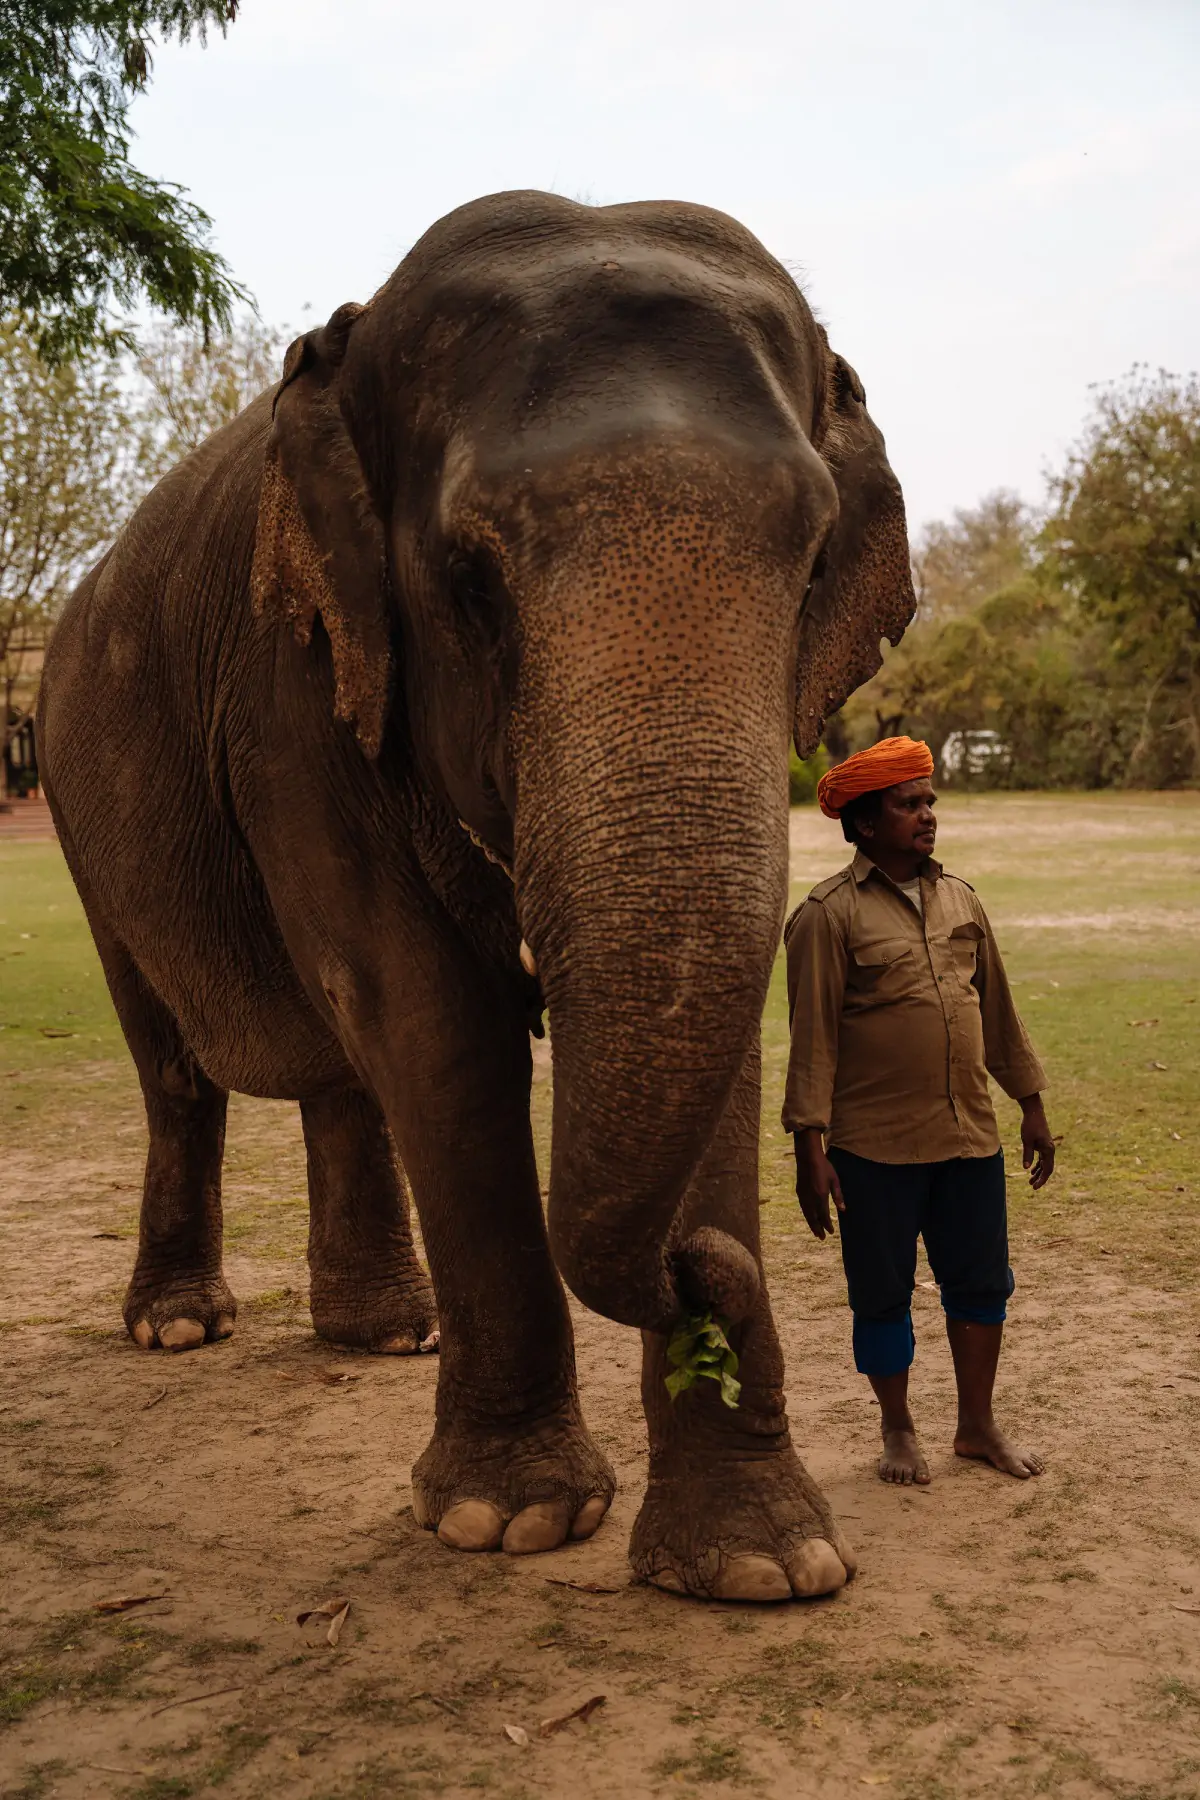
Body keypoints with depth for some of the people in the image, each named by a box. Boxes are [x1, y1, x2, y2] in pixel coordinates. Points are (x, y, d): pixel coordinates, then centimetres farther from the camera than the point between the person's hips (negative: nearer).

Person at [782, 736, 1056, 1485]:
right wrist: (811, 1149, -13)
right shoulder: (828, 915, -8)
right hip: (875, 1146, -5)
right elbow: (812, 1036, -10)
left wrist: (1032, 1105, 17)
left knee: (983, 1282, 12)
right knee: (882, 1294, 7)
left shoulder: (960, 898, 9)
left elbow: (998, 1007, 16)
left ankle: (978, 1424, 31)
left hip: (971, 1136, 5)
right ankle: (899, 1431, 27)